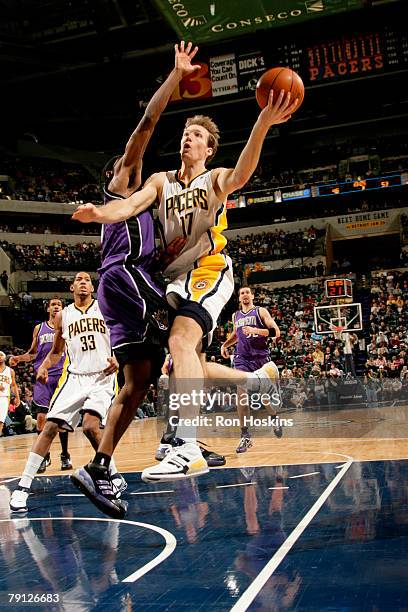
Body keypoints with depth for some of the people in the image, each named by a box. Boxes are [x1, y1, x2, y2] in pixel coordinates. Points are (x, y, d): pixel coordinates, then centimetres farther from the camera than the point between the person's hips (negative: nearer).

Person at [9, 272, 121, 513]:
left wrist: (117, 358, -14)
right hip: (74, 377, 3)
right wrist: (44, 366, 2)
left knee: (90, 425, -22)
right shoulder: (63, 316, 14)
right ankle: (23, 485, -2)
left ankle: (115, 477, -1)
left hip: (103, 377, -3)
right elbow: (56, 351, 22)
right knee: (50, 426, -8)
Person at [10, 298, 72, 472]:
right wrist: (19, 358, 1)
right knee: (41, 417, -4)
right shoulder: (39, 328, 13)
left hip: (62, 375, -1)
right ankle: (44, 456, 8)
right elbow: (32, 353, 17)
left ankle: (65, 455, 12)